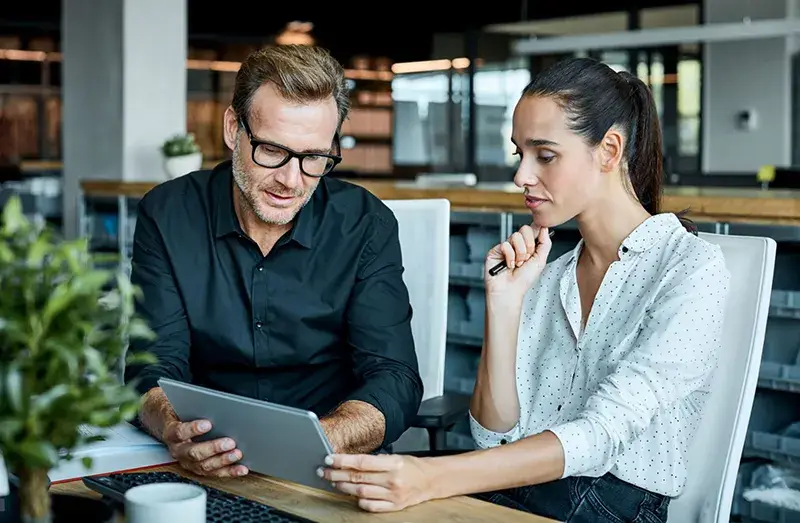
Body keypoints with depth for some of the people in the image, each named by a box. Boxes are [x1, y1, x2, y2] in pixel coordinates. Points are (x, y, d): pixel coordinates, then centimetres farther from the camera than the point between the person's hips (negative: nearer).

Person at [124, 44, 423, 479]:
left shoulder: (365, 226, -4)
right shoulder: (167, 215, -2)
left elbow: (394, 383, -10)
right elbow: (155, 368, -6)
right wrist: (176, 432, -31)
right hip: (207, 471, 1)